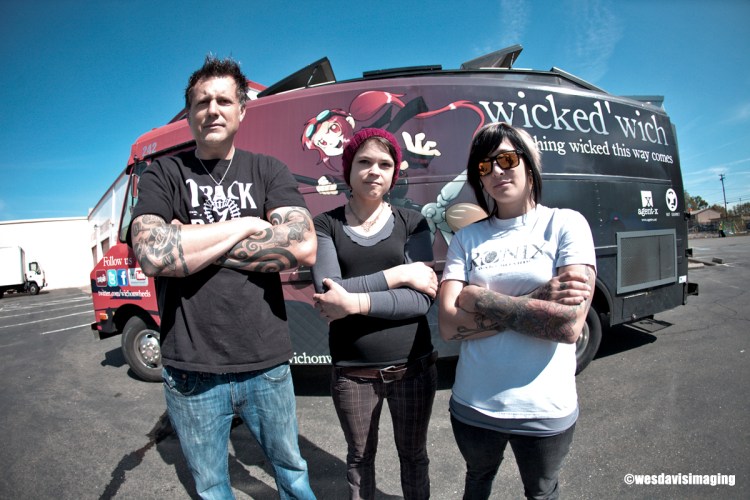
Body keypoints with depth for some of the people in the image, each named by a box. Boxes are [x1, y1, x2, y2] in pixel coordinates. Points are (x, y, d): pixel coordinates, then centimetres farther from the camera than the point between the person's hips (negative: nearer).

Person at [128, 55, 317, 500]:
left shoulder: (268, 171, 3)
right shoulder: (164, 175, 1)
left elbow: (304, 247, -14)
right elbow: (152, 254, -17)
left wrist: (193, 243, -13)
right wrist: (245, 226, -12)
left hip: (267, 365, 1)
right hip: (192, 371, 0)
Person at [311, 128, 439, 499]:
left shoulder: (412, 222, -2)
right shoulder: (326, 225, -3)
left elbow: (422, 299, -13)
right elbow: (329, 292, -17)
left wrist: (355, 302, -23)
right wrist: (400, 274, -16)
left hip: (413, 366, 1)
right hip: (352, 371, 0)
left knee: (413, 454, 21)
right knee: (360, 457, 20)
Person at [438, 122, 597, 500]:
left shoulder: (565, 224, -8)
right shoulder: (467, 238, -2)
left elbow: (569, 325, -19)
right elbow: (449, 325, -13)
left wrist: (480, 300, -17)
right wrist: (537, 300, -17)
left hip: (545, 409, -2)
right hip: (473, 405, 2)